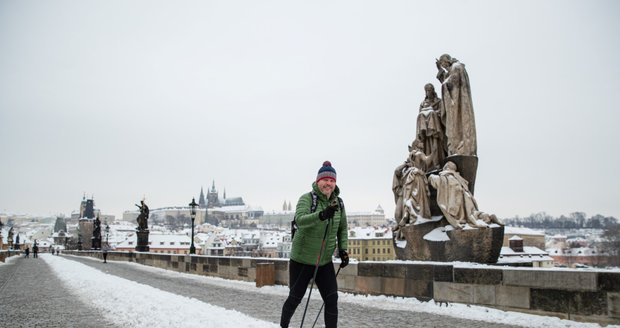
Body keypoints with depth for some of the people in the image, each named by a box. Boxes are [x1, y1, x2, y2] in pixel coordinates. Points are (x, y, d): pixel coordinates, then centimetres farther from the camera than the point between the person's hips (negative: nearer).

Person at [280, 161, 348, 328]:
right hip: (302, 259, -4)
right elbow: (300, 220, -34)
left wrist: (343, 249, 0)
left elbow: (342, 229, 14)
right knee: (295, 298, 11)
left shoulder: (339, 203, 1)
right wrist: (322, 215, -50)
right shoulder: (307, 198, -15)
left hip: (325, 262, 4)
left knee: (332, 300, -3)